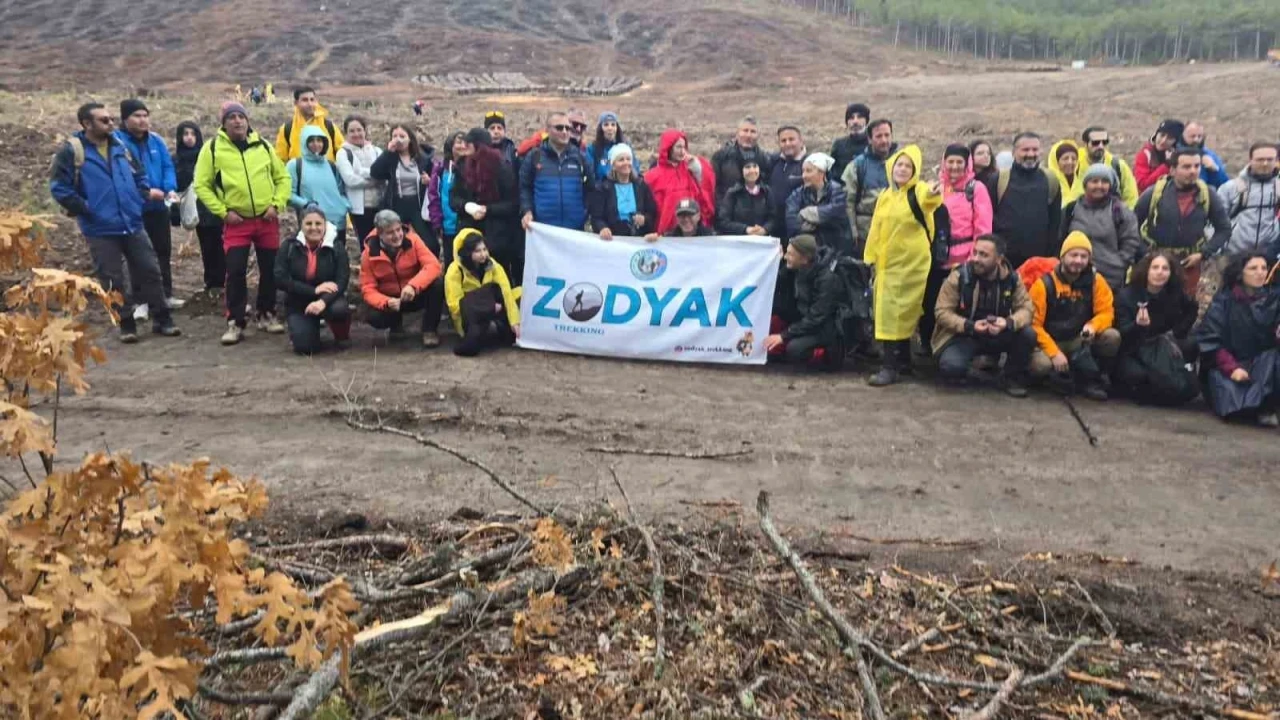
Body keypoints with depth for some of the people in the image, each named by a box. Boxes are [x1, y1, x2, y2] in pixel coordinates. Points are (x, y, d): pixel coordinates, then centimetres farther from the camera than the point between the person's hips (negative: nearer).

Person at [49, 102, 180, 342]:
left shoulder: (119, 146, 8)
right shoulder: (72, 151, -9)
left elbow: (138, 176, 20)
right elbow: (59, 188, -10)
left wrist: (141, 198, 6)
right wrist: (84, 210, -12)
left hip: (133, 224, 5)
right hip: (100, 230, -5)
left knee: (150, 271, 5)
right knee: (113, 280, 3)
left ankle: (162, 320, 15)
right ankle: (127, 325, 14)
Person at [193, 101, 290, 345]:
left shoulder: (262, 145, 7)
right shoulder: (212, 148, -2)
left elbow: (282, 177, 11)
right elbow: (202, 186, -2)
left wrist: (277, 205, -2)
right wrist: (223, 212, -9)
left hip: (267, 220, 3)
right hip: (236, 222, -3)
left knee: (271, 269, 9)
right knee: (236, 272, -7)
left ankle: (267, 315, 24)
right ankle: (235, 323, 2)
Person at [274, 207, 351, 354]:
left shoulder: (336, 248, -8)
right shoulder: (289, 247, -7)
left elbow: (342, 281, -17)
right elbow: (280, 280, -14)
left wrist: (323, 301, -36)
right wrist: (314, 290, -23)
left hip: (327, 300, 0)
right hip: (298, 304, 0)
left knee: (339, 308, -37)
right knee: (304, 346, -22)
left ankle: (342, 336, -1)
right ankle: (297, 327, 17)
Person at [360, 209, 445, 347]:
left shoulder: (412, 240, -17)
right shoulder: (369, 254, -15)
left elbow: (433, 265, -27)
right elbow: (368, 289, -14)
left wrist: (413, 286, -44)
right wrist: (386, 302, -36)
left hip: (416, 294, 0)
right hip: (390, 300, 0)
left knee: (438, 284, -31)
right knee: (375, 317, -31)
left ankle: (429, 330, -11)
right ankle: (396, 324, 10)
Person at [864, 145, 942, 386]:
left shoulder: (919, 191, -8)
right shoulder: (885, 195, 10)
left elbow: (929, 202, -33)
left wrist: (933, 194, -56)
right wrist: (871, 256, 13)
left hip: (911, 262, -6)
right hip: (888, 262, 6)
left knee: (897, 312, -9)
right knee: (891, 312, 10)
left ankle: (891, 367, -7)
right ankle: (903, 361, 22)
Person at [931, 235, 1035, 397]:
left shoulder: (1012, 278, -7)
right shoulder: (959, 276, -15)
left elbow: (1026, 308, -8)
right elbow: (942, 312, -15)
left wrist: (1008, 323, -30)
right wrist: (970, 326, -30)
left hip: (997, 335, 3)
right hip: (963, 335, -3)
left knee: (1028, 334, -24)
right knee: (952, 367, -32)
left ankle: (1012, 377, 2)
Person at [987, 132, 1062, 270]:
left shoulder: (1051, 180, 6)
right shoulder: (999, 179, 1)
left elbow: (1056, 220, 10)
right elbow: (988, 217, 1)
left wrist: (1053, 255, 5)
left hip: (1040, 258, 2)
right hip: (1004, 258, -1)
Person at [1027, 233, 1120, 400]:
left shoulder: (1096, 281, -3)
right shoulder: (1044, 284, -12)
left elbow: (1106, 312, -2)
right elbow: (1034, 324, -14)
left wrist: (1092, 326, -27)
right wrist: (1055, 353, -23)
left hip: (1080, 342, 4)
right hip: (1050, 343, -4)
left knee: (1112, 337, -23)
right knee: (1040, 365, -35)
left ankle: (1089, 378, 0)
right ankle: (1062, 374, 2)